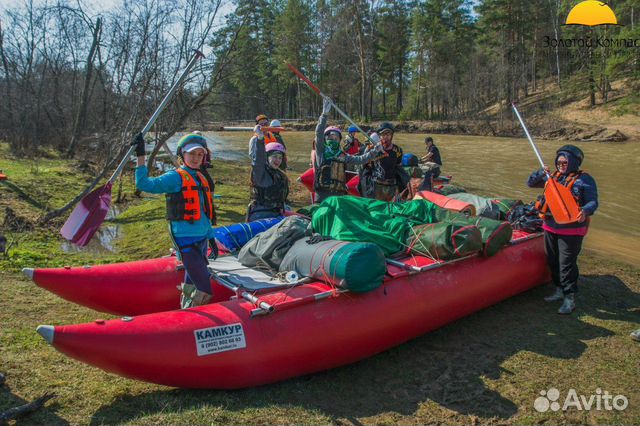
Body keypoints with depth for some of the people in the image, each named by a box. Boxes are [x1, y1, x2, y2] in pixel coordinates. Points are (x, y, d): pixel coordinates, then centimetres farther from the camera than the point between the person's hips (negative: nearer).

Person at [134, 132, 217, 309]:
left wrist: (211, 238, 21)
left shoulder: (202, 179, 14)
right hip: (186, 242, -8)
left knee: (191, 285, 20)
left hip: (201, 240, 8)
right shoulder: (176, 177, -8)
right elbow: (144, 184, -19)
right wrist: (140, 155, -22)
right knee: (204, 291, -12)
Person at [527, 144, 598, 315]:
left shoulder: (584, 180, -5)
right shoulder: (553, 177, 11)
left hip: (570, 230, -6)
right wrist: (541, 173, -5)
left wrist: (585, 211, -32)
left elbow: (593, 202, -10)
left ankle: (570, 299, 6)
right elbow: (530, 183, 14)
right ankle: (560, 291, 31)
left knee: (567, 264, -5)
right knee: (553, 261, 15)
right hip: (550, 226, 6)